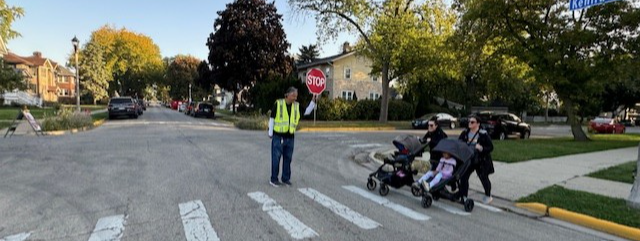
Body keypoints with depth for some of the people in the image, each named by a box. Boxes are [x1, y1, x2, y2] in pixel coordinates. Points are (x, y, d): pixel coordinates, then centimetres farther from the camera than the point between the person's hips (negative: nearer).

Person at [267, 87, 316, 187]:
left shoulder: (297, 106, 5)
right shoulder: (278, 103, -6)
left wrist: (313, 101, -8)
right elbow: (272, 118, -2)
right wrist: (270, 133, -2)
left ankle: (286, 179, 23)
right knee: (276, 158, 2)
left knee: (288, 158, 11)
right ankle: (273, 179, 14)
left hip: (290, 137, 4)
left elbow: (307, 111, 3)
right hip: (278, 136, -4)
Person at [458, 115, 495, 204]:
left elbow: (490, 147, -11)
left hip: (482, 161, -3)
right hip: (468, 159, 4)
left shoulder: (483, 134, -13)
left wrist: (481, 148, -28)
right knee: (463, 176, -5)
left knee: (484, 178, 11)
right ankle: (463, 196, 7)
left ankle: (488, 196, 35)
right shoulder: (465, 133, -1)